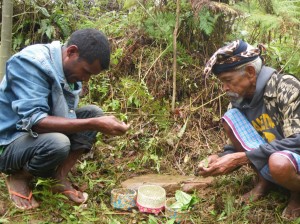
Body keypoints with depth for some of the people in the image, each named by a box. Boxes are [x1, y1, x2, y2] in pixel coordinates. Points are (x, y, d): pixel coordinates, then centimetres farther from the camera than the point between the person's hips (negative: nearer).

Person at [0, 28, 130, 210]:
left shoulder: (71, 67, -1)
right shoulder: (31, 62, -26)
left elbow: (63, 118, 4)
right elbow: (33, 121, -35)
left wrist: (98, 122, -13)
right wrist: (94, 124, -38)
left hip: (45, 134, 8)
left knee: (94, 112, -6)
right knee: (57, 143, -36)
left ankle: (60, 177, -6)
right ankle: (18, 177, -4)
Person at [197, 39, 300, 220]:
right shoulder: (240, 98, -4)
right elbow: (239, 142, 5)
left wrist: (240, 158, -32)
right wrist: (221, 159, -18)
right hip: (269, 161, 5)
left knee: (279, 163, -40)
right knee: (231, 118, -12)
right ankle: (265, 181, -1)